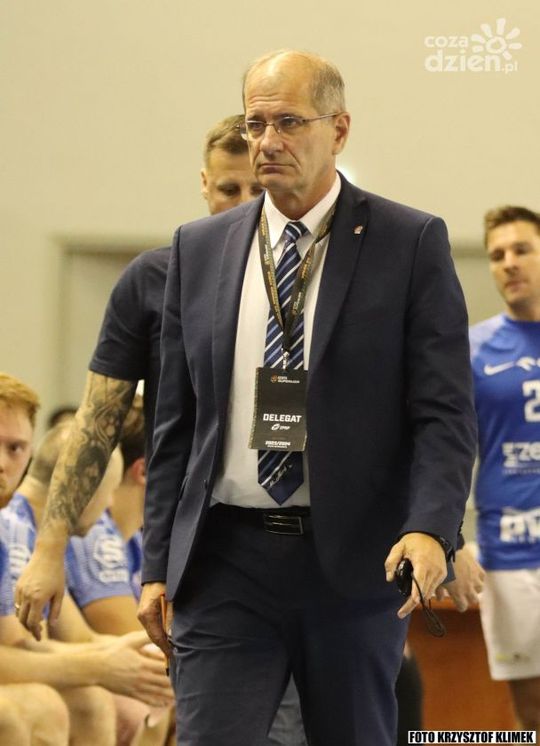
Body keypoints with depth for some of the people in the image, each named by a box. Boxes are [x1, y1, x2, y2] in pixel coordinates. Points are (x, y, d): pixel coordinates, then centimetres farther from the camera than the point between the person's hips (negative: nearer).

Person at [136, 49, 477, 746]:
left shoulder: (411, 243, 0)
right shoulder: (199, 248, 10)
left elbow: (445, 412, -5)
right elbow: (175, 422, 13)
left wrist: (430, 528, -22)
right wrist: (157, 566, 7)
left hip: (356, 562, -2)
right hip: (225, 559, 2)